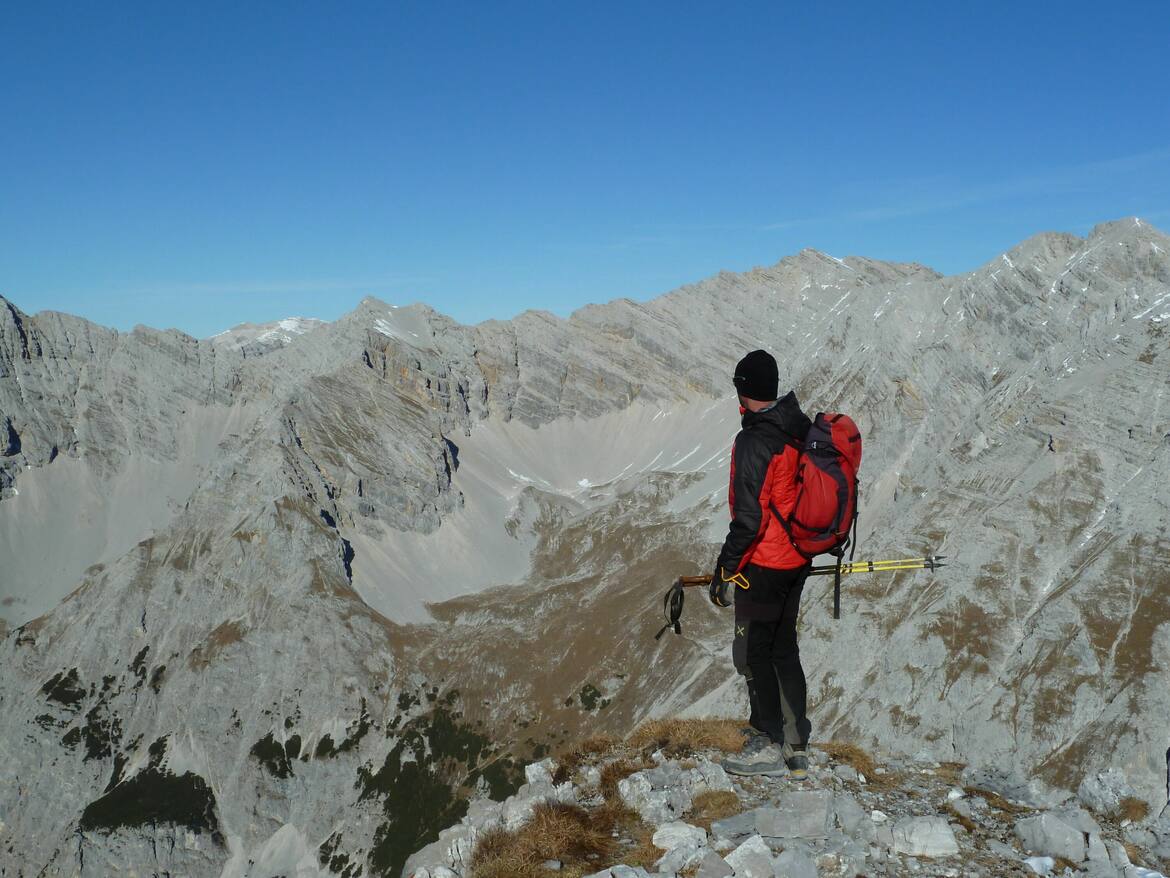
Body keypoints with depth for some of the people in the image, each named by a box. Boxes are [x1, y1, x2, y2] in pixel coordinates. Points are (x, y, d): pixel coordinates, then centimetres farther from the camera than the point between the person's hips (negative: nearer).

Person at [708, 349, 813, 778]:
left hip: (763, 565, -9)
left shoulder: (755, 442, -21)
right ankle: (796, 747, 23)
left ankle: (770, 745, 14)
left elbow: (748, 519, -23)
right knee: (784, 649, 16)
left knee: (752, 653, 5)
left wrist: (724, 570, -15)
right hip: (797, 562, 9)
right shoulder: (802, 429, 5)